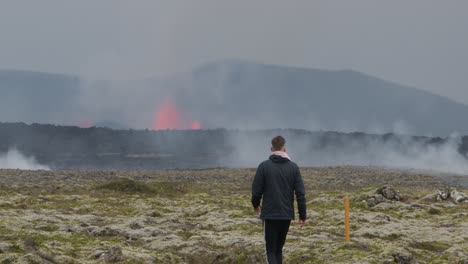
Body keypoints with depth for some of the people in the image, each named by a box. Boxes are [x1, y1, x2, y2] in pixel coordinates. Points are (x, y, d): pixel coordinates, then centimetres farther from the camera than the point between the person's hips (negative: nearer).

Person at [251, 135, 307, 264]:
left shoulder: (264, 166, -6)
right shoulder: (293, 167, 1)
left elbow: (256, 190, -4)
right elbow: (300, 193, -1)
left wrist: (256, 205, 17)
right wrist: (303, 215, 6)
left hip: (270, 215, -3)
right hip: (287, 215, 3)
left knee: (271, 250, 1)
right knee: (278, 248, 18)